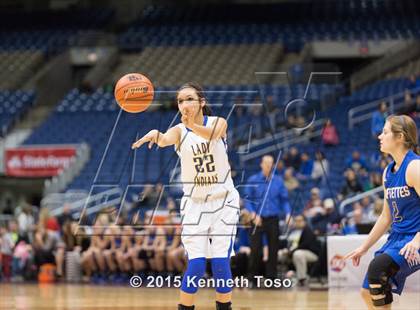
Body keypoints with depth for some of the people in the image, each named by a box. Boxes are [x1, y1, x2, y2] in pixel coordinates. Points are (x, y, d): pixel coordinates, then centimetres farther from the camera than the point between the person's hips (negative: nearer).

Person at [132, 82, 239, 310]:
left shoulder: (218, 122, -7)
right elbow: (165, 140, -31)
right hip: (194, 203, 0)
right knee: (196, 265, -11)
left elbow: (213, 134, -32)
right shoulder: (179, 130, -6)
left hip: (224, 201, 0)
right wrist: (155, 134, -56)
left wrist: (193, 126, -54)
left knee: (221, 263, -5)